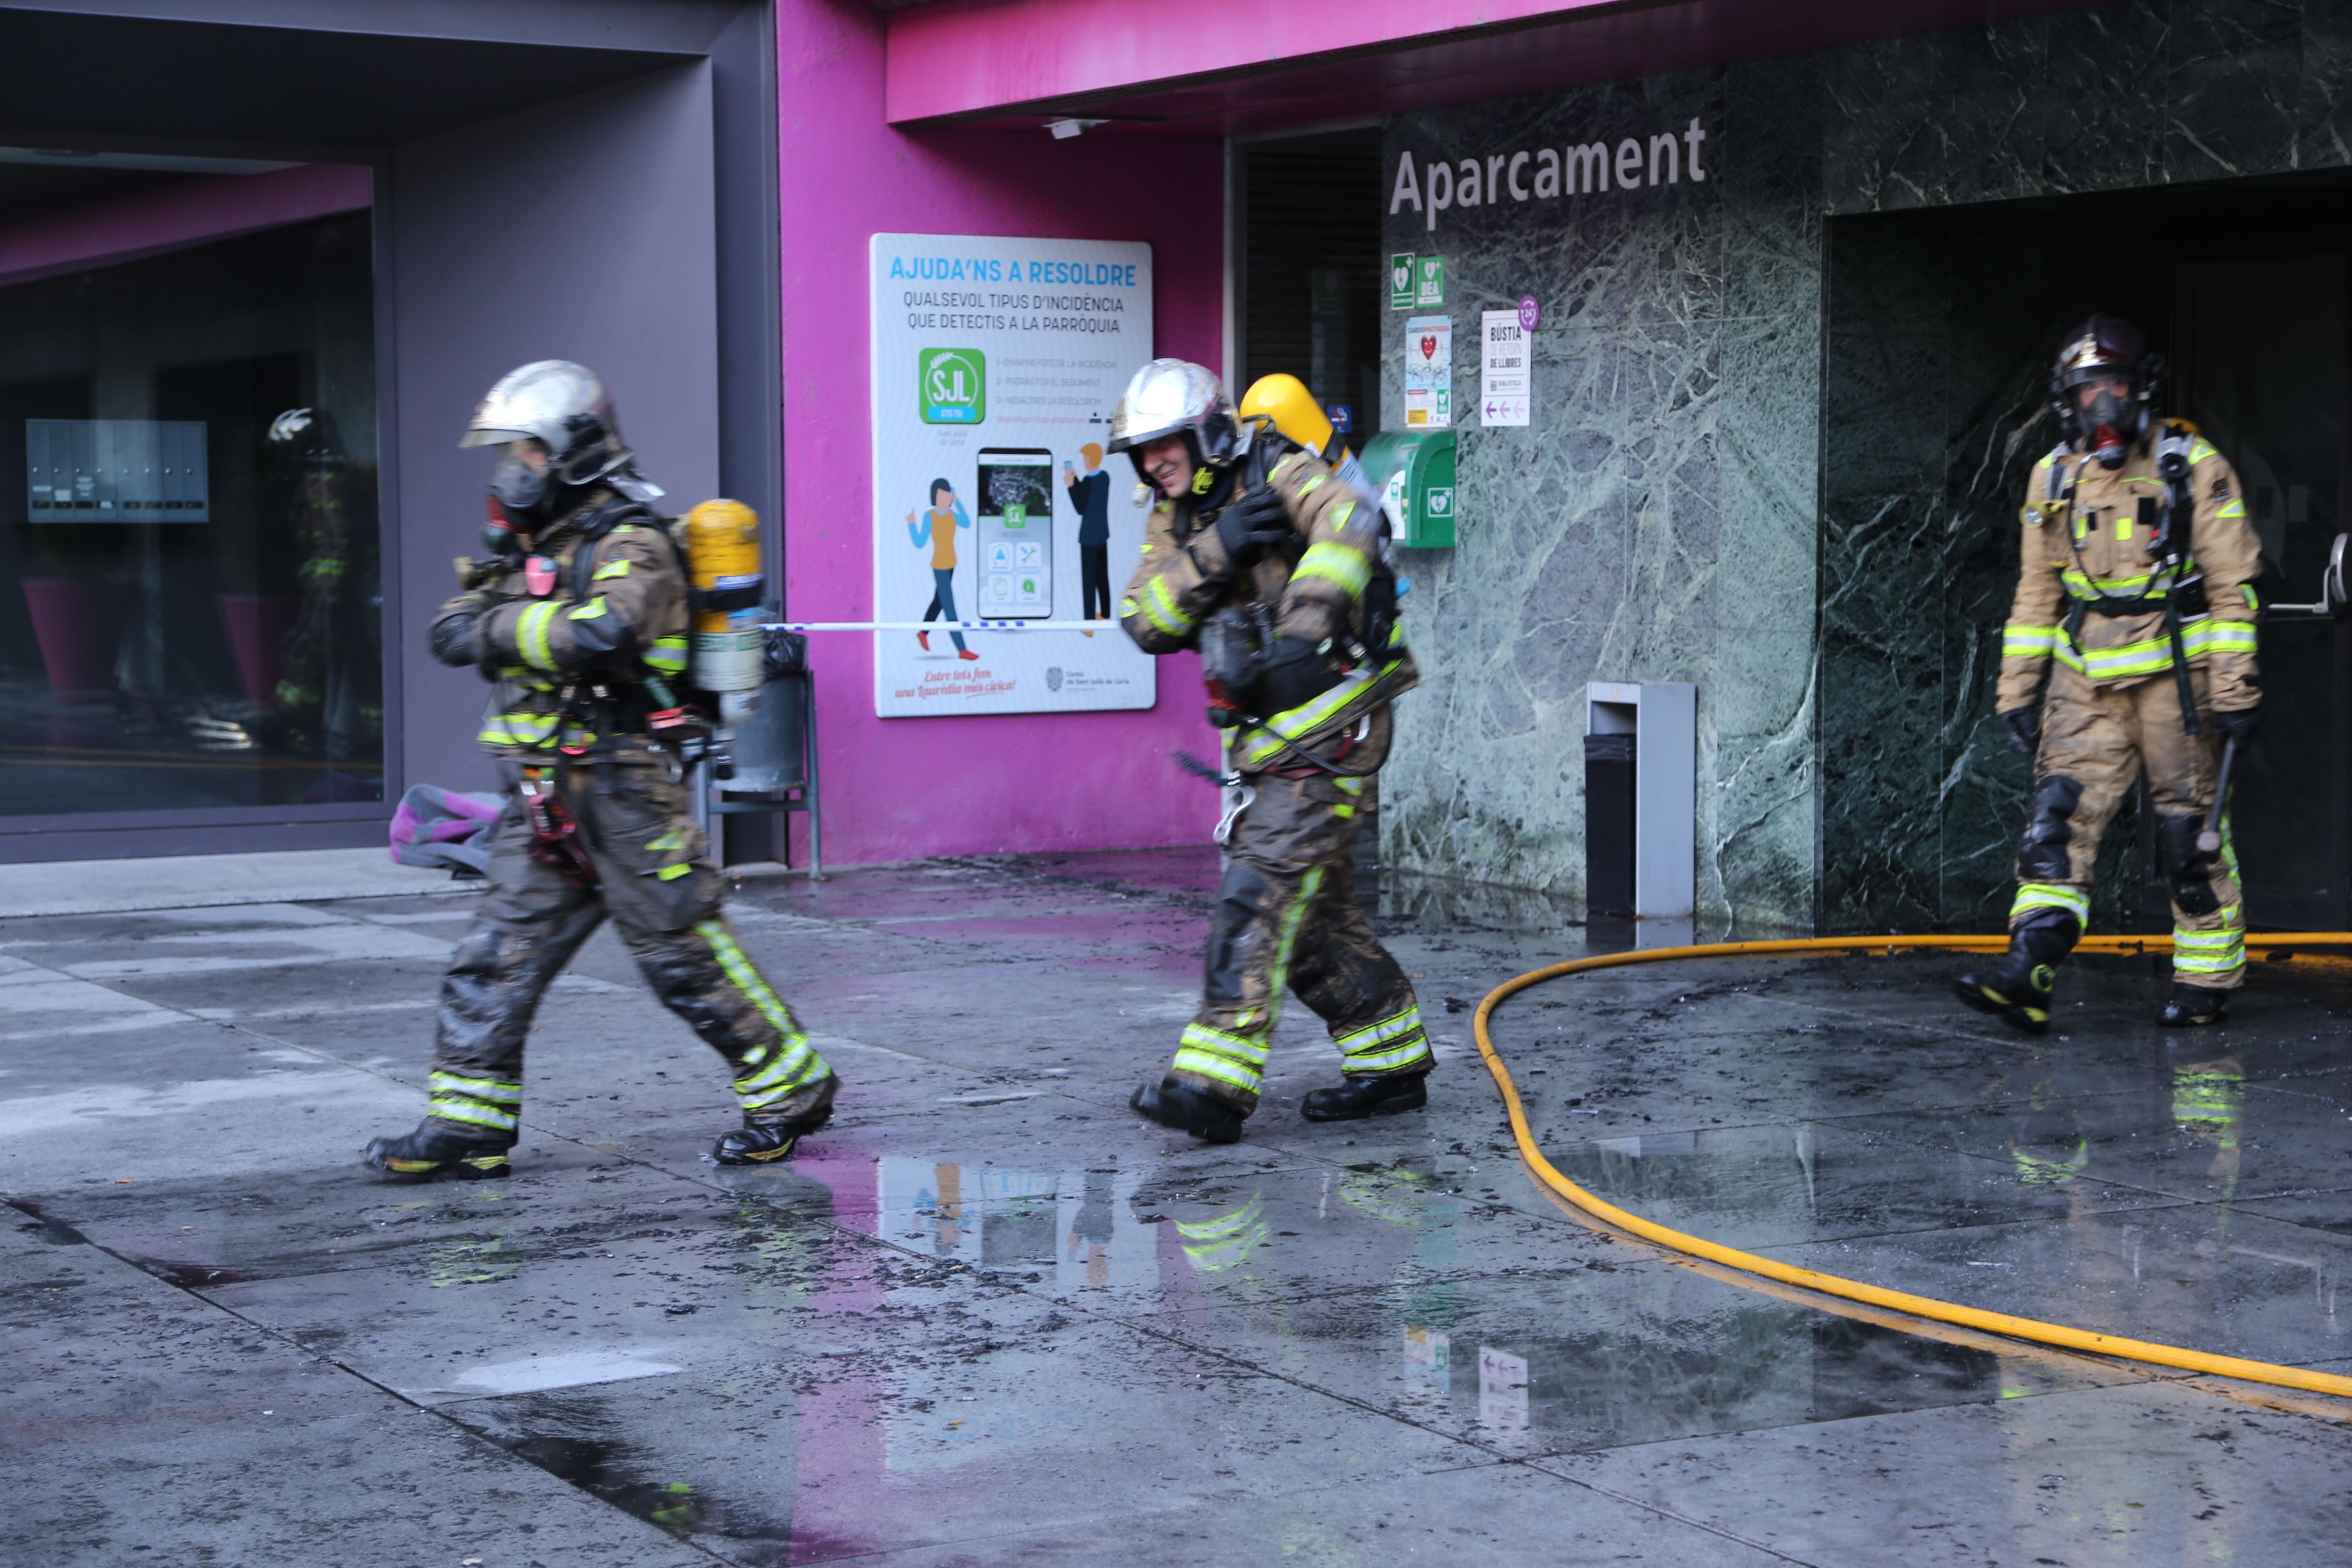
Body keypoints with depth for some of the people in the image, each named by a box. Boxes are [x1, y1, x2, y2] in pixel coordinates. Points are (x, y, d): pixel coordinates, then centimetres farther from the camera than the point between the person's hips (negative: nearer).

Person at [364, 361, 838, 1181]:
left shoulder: (629, 544, -13)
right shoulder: (537, 544, 16)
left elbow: (604, 632, -33)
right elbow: (452, 631, 11)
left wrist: (505, 627, -20)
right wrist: (485, 605, -11)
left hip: (623, 791, -8)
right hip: (545, 801, 8)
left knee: (685, 954, -1)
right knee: (495, 960, 5)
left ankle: (792, 1091, 12)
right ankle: (466, 1124, 10)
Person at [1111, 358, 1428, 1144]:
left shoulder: (1279, 479, -11)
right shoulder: (1176, 518, 12)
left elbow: (1352, 525, -31)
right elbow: (1146, 621, -3)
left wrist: (1305, 624, -42)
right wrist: (1213, 554, -18)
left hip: (1327, 729, -9)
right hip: (1265, 738, 9)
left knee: (1258, 897, -16)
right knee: (1313, 916, 13)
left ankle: (1215, 1082, -21)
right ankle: (1392, 1064, 26)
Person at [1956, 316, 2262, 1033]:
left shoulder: (2191, 466, -4)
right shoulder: (2053, 478, 9)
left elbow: (2233, 583, -5)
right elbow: (2037, 592, 15)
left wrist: (2235, 689, -10)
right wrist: (2017, 689, 11)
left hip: (2173, 676, -4)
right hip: (2087, 678, 4)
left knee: (2188, 828, 1)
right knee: (2058, 817, -8)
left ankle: (2208, 982, 13)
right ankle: (2027, 977, -15)